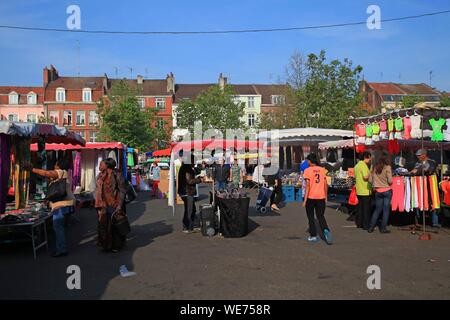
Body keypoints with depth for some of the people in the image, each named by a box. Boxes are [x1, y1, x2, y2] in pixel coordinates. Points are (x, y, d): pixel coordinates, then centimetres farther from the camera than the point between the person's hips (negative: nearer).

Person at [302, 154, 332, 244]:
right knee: (321, 216, 10)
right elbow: (325, 184, 8)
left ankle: (313, 236, 13)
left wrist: (305, 199, -10)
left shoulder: (307, 170, -7)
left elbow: (308, 185, -12)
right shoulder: (322, 170, 7)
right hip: (321, 197, 4)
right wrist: (326, 197, 17)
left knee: (311, 217, 11)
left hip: (310, 197, -3)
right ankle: (326, 230, -14)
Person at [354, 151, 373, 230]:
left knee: (360, 207, 14)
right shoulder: (364, 165, -15)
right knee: (366, 208, -2)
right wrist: (371, 175, -6)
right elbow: (366, 177, -23)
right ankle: (366, 225, 1)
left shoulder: (357, 166, 14)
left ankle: (359, 223, 19)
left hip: (359, 190, 9)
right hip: (366, 191, -9)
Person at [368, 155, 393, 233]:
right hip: (387, 190, -4)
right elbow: (390, 181, -12)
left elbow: (370, 180, 5)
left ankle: (371, 227, 13)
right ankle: (383, 228, 6)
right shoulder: (387, 167, -6)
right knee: (386, 209, 4)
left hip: (377, 191, 4)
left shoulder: (374, 168, 6)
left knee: (377, 209, 14)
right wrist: (390, 183, 10)